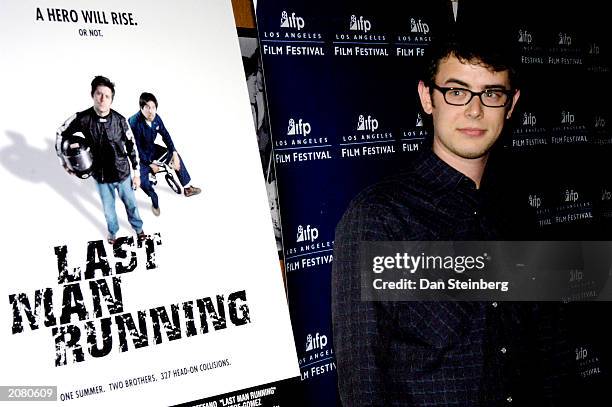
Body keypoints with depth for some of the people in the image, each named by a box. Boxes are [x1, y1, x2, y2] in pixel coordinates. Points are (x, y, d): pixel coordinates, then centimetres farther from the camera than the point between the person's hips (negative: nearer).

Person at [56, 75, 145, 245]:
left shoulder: (120, 120, -17)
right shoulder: (82, 118, -18)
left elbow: (131, 147, -6)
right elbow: (61, 134, 0)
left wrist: (136, 173, -3)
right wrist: (64, 161, 3)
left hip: (123, 173, 0)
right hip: (101, 177, 0)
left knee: (131, 204, 20)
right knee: (108, 209, 19)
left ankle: (138, 228, 46)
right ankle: (113, 231, 47)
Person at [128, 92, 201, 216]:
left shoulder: (156, 118, -14)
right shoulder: (135, 123, -32)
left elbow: (165, 135, -3)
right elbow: (136, 148, -26)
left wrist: (174, 153, -12)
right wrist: (150, 164, -20)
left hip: (151, 148, 7)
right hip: (139, 155, -6)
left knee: (176, 156, 3)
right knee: (143, 180, -26)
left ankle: (187, 188, 15)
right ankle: (155, 202, 1)